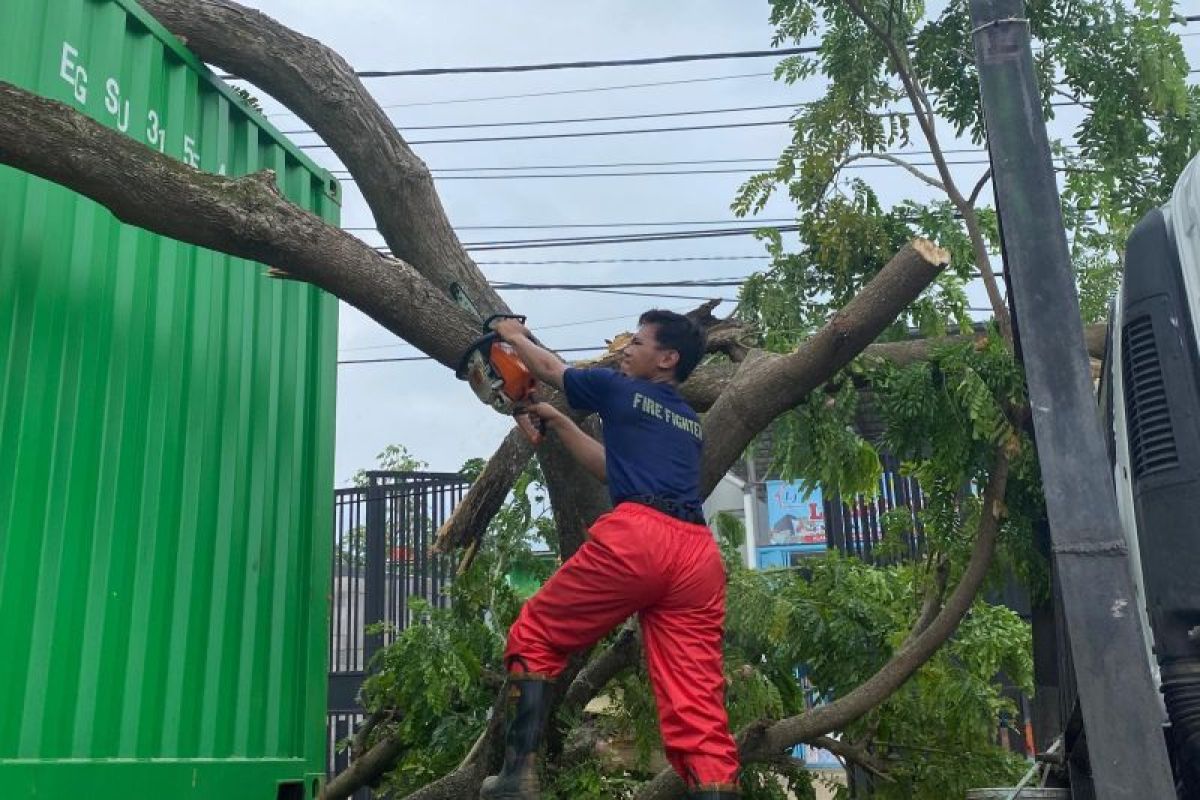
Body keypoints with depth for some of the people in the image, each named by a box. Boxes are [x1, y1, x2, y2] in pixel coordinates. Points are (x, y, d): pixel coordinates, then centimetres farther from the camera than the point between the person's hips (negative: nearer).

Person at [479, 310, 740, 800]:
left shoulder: (621, 390, 15)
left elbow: (548, 368, 31)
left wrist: (514, 335, 51)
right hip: (699, 553, 6)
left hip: (635, 536, -5)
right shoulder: (692, 426, 31)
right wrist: (557, 423, 47)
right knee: (697, 709, 1)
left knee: (535, 639, 13)